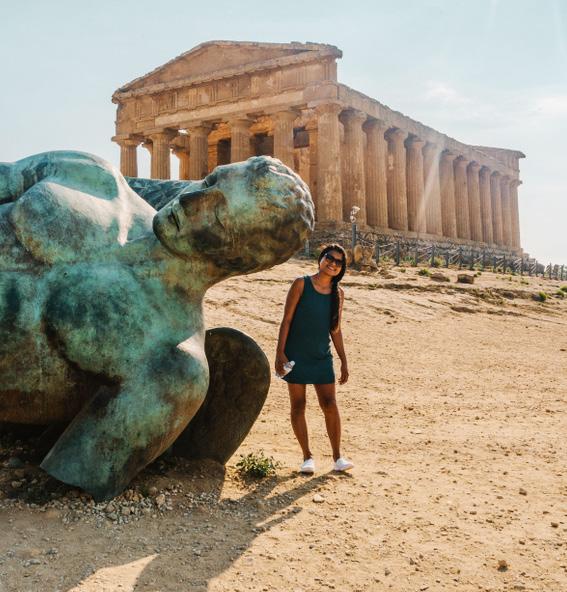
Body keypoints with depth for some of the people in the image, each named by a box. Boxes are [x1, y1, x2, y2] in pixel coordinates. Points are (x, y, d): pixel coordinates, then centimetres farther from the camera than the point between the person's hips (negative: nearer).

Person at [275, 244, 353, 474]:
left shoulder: (338, 293, 6)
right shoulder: (302, 284, -5)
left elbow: (335, 329, 11)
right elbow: (287, 319, -6)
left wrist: (344, 361, 10)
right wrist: (280, 353, -12)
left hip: (322, 357, 3)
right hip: (296, 355, -3)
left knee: (330, 405, -1)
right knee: (298, 406, 3)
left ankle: (337, 457, 10)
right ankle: (307, 457, 15)